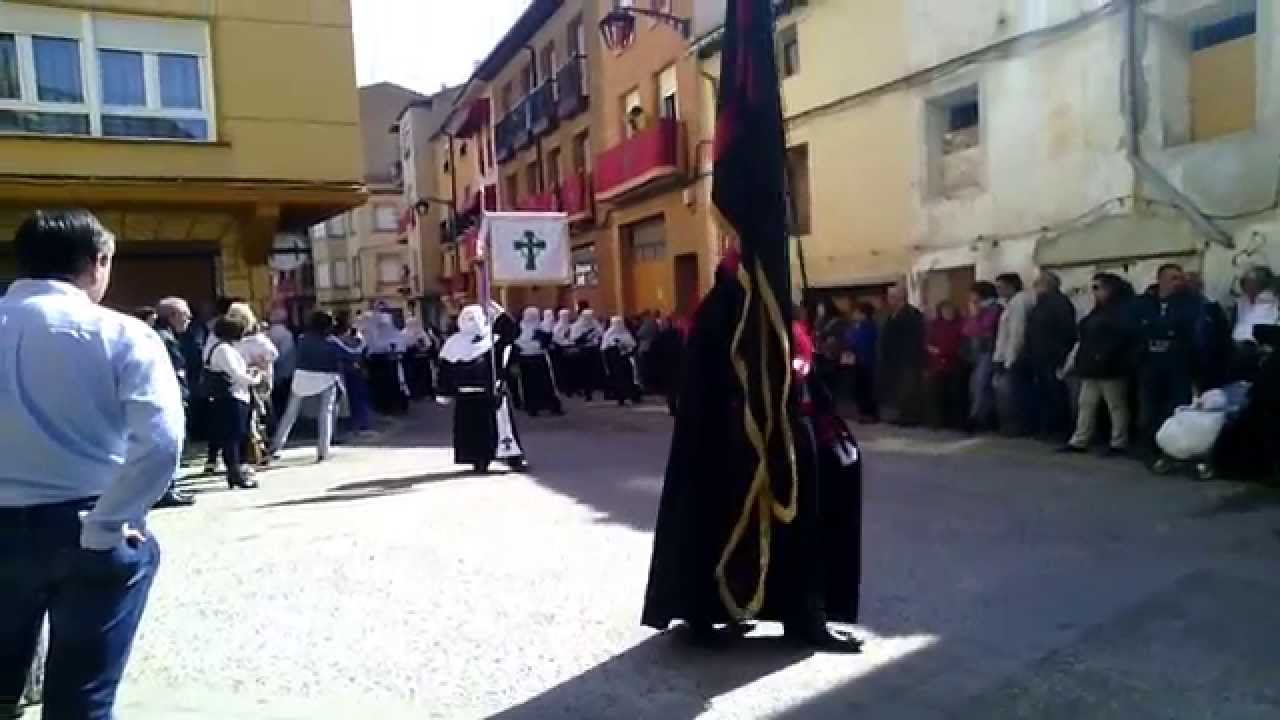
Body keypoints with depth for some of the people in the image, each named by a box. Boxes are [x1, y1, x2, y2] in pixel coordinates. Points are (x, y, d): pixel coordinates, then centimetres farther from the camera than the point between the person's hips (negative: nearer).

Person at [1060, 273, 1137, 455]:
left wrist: (1104, 356, -27)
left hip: (1110, 368, -9)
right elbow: (1085, 339, 21)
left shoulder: (1121, 310, -9)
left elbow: (1122, 337, -22)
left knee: (1116, 407, 1)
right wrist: (1082, 360, 15)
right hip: (1091, 367, 9)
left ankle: (1119, 444, 9)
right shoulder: (1097, 312, 19)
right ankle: (1079, 441, 13)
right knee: (1086, 404, 9)